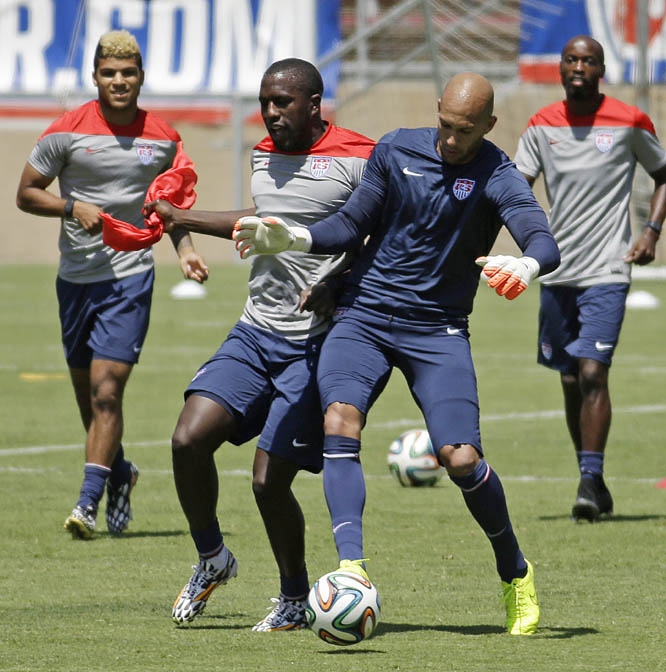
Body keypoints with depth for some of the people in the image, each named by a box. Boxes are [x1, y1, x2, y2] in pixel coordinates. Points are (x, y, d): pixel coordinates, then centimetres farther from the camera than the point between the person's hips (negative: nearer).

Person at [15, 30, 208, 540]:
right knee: (88, 397, 11)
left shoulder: (163, 139, 2)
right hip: (76, 278, 1)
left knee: (106, 391, -13)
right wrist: (73, 207, -14)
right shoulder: (66, 133, -5)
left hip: (131, 275, -1)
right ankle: (120, 473, 37)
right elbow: (26, 194, 2)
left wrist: (185, 250, 5)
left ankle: (89, 502, -12)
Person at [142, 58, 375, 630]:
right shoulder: (263, 156, 12)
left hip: (315, 342, -6)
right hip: (256, 331, 6)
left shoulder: (357, 160, -10)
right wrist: (177, 217, 37)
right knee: (190, 438, -11)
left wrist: (336, 285, -22)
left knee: (269, 479, -9)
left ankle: (295, 599, 15)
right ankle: (212, 558, 13)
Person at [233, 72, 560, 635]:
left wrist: (527, 265, -49)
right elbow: (353, 226, 11)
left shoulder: (497, 178, -9)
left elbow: (544, 241, -25)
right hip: (363, 317, 2)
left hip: (438, 331, -2)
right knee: (340, 421, -25)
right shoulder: (397, 150, 3)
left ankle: (516, 574, 11)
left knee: (462, 458, -15)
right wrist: (293, 239, -6)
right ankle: (352, 566, -34)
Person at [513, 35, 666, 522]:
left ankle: (590, 481, -14)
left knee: (592, 372, -16)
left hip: (606, 271, -4)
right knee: (570, 381, 9)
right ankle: (593, 482, 21)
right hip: (557, 272, 4)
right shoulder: (542, 125, 5)